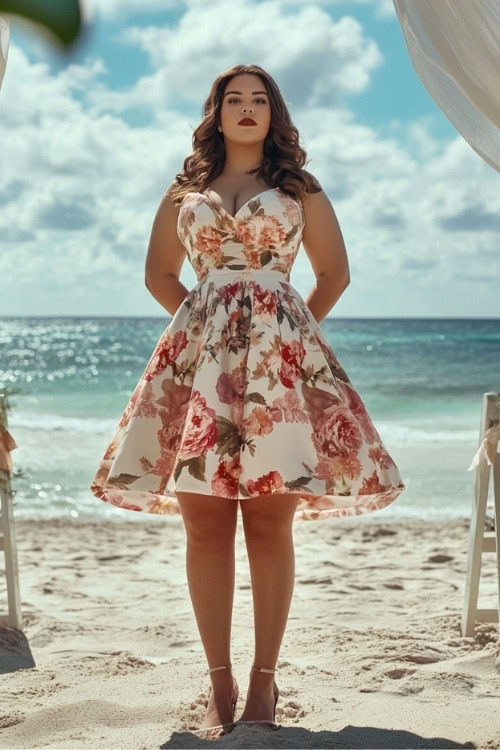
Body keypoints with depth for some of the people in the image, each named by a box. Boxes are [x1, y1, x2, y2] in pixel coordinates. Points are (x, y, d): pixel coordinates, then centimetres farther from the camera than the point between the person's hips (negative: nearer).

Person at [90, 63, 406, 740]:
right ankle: (220, 685, 2)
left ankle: (264, 680, 2)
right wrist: (203, 324, 12)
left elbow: (335, 271, 15)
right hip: (199, 358, 2)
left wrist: (292, 330, 7)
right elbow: (160, 273, 22)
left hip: (279, 357, -1)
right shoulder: (185, 191, 16)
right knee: (206, 525, -4)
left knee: (270, 524, -5)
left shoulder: (299, 189, 13)